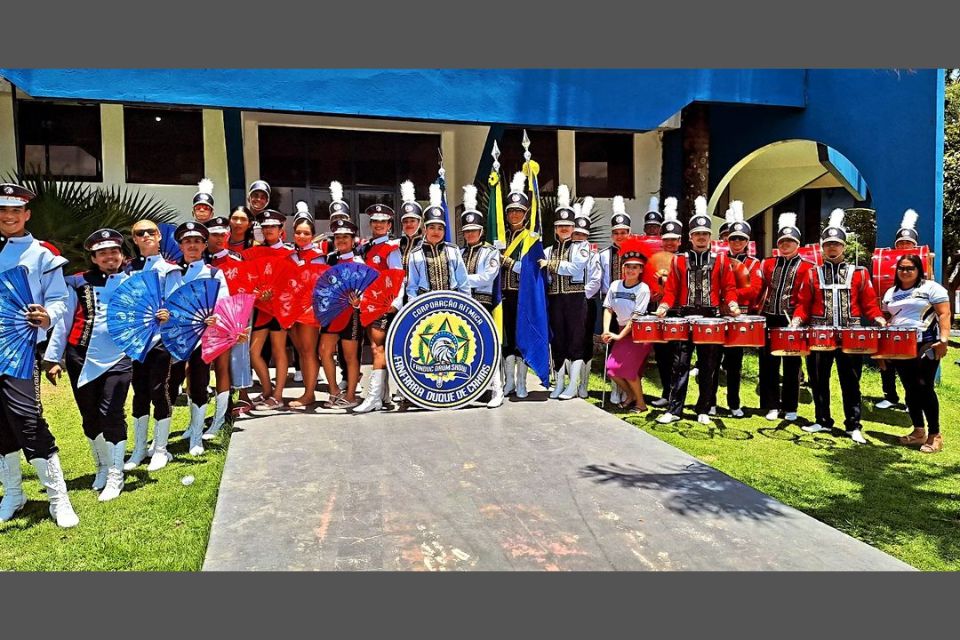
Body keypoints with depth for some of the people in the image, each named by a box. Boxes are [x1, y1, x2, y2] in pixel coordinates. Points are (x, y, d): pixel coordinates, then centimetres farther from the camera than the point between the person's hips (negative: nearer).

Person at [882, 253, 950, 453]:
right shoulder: (891, 293, 15)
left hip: (926, 346, -5)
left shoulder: (931, 288, -2)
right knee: (910, 389, 8)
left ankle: (935, 435, 2)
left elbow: (944, 314, -9)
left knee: (925, 388, -6)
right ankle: (918, 431, 18)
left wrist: (944, 340, -18)